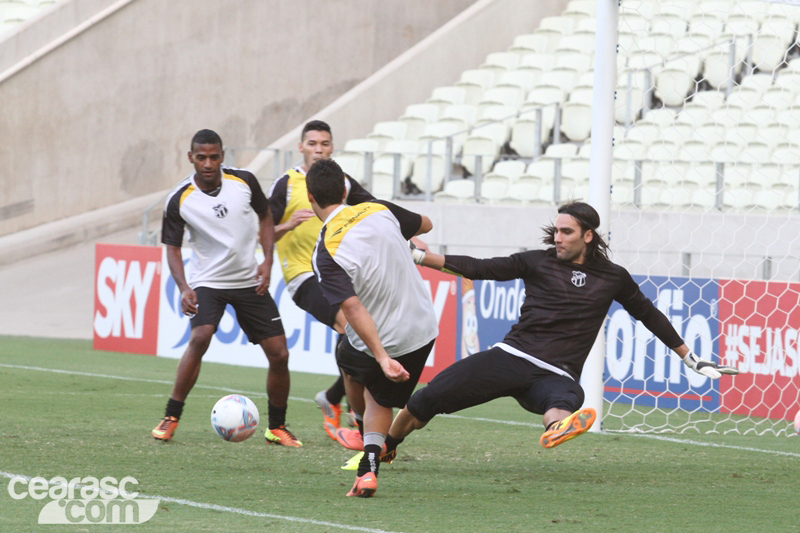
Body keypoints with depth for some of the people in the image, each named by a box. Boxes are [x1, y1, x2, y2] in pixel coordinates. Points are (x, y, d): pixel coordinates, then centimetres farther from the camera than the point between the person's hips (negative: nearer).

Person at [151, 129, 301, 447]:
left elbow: (265, 216, 9)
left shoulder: (243, 182, -7)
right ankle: (170, 418, -19)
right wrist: (184, 288, -20)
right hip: (207, 283, -3)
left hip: (250, 282, 3)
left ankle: (277, 427, 17)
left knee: (279, 354, -2)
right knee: (200, 338, -29)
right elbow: (172, 248, -4)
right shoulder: (180, 200, -12)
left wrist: (267, 260, -3)